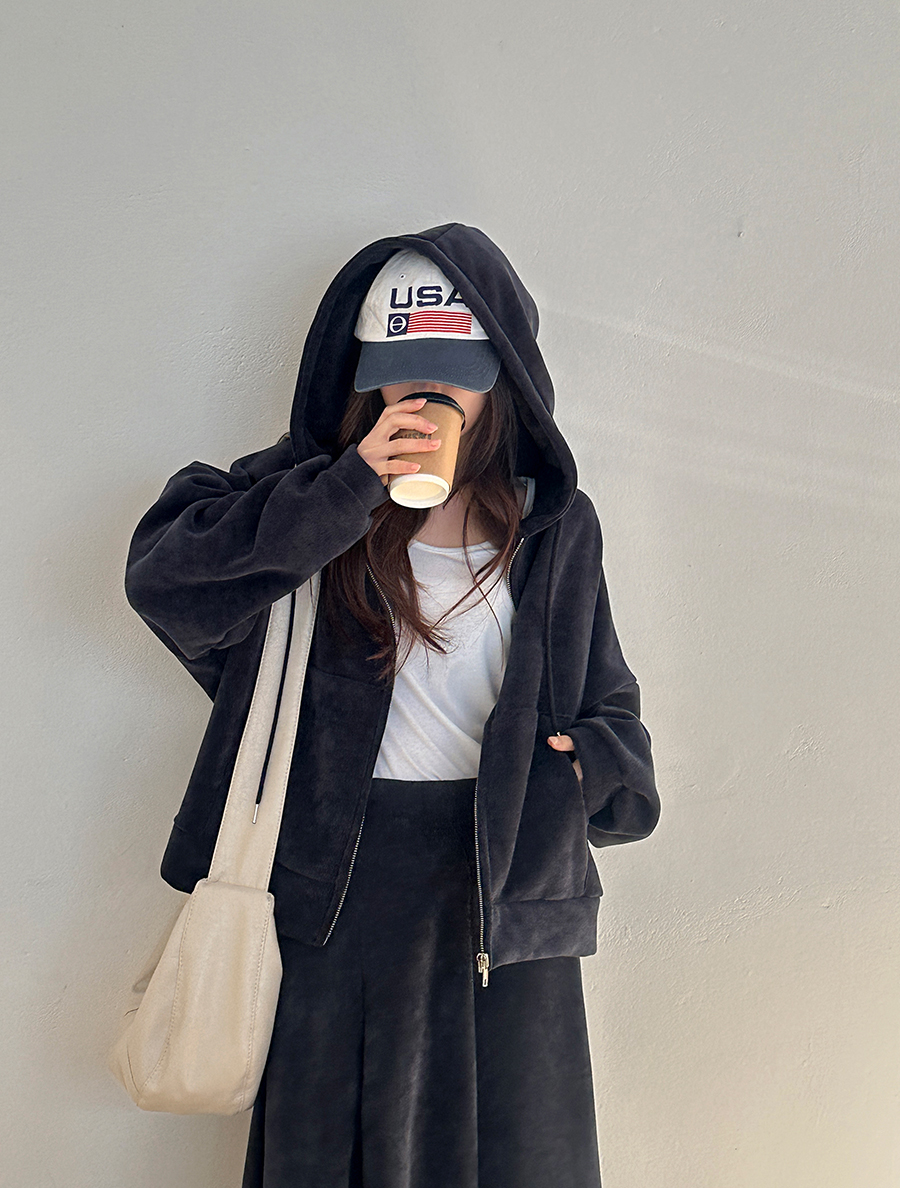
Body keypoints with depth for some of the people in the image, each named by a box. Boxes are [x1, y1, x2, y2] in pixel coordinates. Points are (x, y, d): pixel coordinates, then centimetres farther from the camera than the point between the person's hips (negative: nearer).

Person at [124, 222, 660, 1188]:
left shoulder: (555, 528, 4)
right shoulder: (317, 486, -2)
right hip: (341, 881, -1)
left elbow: (608, 707, 12)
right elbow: (162, 575, -17)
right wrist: (348, 490, -22)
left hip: (507, 885, 1)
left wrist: (592, 766, -10)